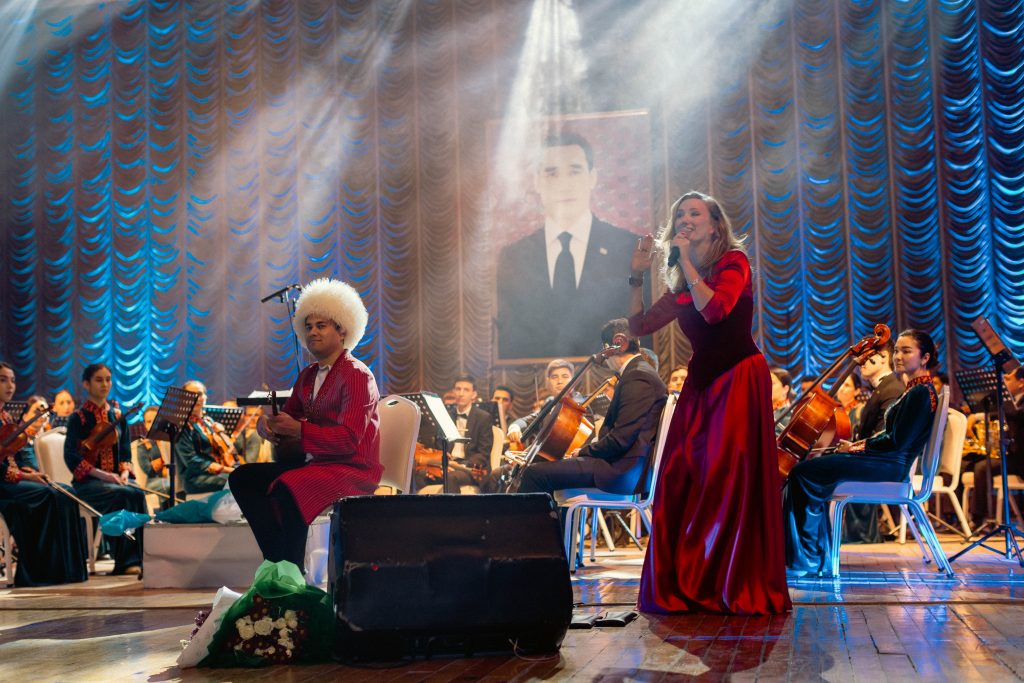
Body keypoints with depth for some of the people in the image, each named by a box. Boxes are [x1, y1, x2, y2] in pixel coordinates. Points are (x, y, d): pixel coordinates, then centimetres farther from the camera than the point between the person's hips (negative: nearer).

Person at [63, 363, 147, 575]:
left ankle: (137, 558, -30)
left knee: (137, 493, -29)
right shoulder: (78, 418, 0)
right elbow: (72, 457, -8)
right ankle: (125, 560, -26)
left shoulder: (117, 416, 14)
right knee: (121, 495, -33)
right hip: (87, 482, -4)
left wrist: (124, 473, -7)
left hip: (116, 480, 4)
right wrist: (102, 475, -19)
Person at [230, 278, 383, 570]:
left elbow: (349, 438, -20)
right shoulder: (307, 375, 16)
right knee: (243, 478, -2)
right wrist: (269, 424, -6)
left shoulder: (357, 375, -11)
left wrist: (298, 430, -23)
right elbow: (290, 415, 17)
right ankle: (278, 563, -7)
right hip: (313, 463, 9)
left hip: (352, 469, -9)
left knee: (287, 489, -33)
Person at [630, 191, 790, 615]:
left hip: (739, 377, -7)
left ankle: (740, 590, -1)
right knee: (681, 481, 0)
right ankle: (685, 587, 9)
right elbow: (639, 325, 15)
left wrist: (686, 262, -13)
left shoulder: (733, 262, -2)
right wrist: (637, 277, 7)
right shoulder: (682, 285, 16)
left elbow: (715, 309, -21)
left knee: (731, 480, -8)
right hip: (701, 381, 7)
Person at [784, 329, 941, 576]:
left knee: (803, 472, -15)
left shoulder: (921, 393, -14)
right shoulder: (916, 389, 18)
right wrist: (862, 443, 6)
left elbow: (897, 441, -20)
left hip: (891, 465, -10)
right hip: (888, 461, 10)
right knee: (811, 468, 5)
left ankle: (807, 559, -7)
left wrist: (858, 447, -8)